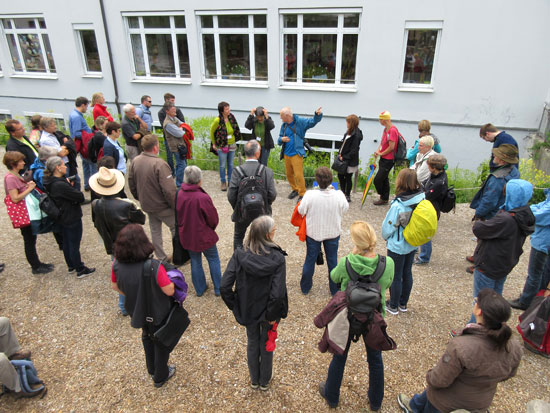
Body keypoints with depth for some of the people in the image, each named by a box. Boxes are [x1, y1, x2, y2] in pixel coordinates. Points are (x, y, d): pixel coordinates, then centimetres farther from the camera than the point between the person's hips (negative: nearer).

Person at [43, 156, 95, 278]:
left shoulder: (51, 182, 0)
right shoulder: (61, 185, -29)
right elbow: (80, 197, -25)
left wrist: (69, 186, -11)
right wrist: (73, 188, -9)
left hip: (62, 218, 9)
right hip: (72, 219, -9)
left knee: (66, 243, 22)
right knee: (75, 245, 5)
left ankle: (71, 266, 40)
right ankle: (80, 270, 19)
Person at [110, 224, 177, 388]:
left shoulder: (117, 265, -20)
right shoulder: (154, 267, -36)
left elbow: (115, 286, -3)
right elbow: (169, 291, -29)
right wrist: (166, 276, -10)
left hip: (136, 311, 5)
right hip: (158, 313, -5)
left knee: (147, 337, 33)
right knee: (161, 342, 23)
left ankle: (152, 370, 54)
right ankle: (161, 376, 44)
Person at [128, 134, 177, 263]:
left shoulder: (135, 161, -3)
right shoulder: (159, 164, -26)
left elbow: (131, 183, 8)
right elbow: (169, 190, -28)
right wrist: (176, 206, -14)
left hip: (147, 205, 7)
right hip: (162, 206, -7)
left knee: (155, 230, 19)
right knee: (176, 228, 11)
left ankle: (161, 258, 30)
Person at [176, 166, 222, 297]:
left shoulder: (179, 195, -11)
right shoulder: (203, 197, -26)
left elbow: (177, 215, 3)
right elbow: (213, 219, -15)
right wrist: (210, 229, 7)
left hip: (187, 236, 5)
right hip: (204, 236, -4)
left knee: (195, 262, 19)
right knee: (213, 260, 15)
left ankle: (200, 289, 32)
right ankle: (218, 289, 23)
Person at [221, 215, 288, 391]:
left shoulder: (239, 254, -19)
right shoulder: (277, 258, -25)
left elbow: (225, 287, -21)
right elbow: (277, 294, -30)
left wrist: (235, 306, -6)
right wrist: (273, 314, -14)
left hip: (248, 310, 2)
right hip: (268, 311, -2)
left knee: (252, 343, 26)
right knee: (266, 344, 23)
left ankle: (254, 380, 48)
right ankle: (265, 381, 46)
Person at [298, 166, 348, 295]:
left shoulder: (310, 195, -27)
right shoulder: (338, 195, -23)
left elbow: (301, 211, -13)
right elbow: (345, 208, -2)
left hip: (313, 232, 0)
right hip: (333, 232, 1)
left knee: (310, 259, 19)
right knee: (332, 260, 19)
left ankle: (305, 287, 36)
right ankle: (335, 289, 34)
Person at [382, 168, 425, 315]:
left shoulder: (398, 205, -30)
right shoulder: (422, 200, -12)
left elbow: (388, 227, -18)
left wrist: (385, 237, 3)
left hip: (397, 247, -6)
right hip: (413, 244, 6)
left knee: (396, 276, 11)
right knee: (407, 274, 21)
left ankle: (393, 306, 28)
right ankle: (403, 303, 38)